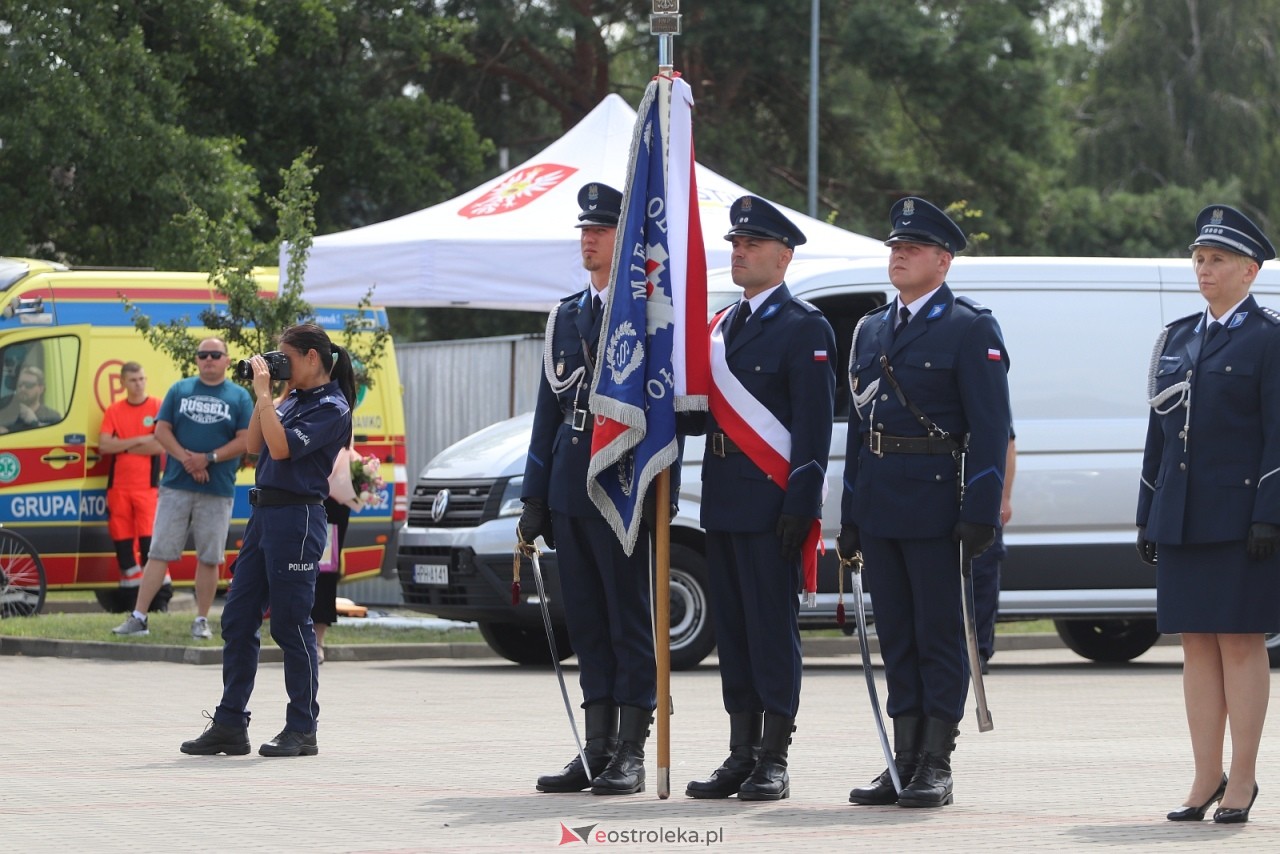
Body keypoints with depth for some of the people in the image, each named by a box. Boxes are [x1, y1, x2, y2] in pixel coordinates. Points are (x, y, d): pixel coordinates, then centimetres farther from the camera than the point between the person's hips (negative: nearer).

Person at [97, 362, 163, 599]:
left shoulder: (158, 407, 1)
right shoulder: (114, 411, 10)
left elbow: (161, 446, -11)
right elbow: (104, 445, -2)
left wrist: (123, 446, -6)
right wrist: (139, 440, -9)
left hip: (147, 486, -4)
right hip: (118, 486, 4)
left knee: (149, 539, -12)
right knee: (122, 539, 4)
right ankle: (131, 595, 10)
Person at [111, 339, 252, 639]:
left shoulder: (240, 397, 5)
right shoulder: (180, 390, 10)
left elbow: (245, 440, -2)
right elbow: (162, 430, 5)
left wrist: (208, 459, -13)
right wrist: (185, 459, -11)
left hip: (218, 490, -1)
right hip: (175, 486, 1)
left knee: (209, 558, 3)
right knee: (159, 552, -1)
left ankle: (202, 620, 11)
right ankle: (138, 617, -2)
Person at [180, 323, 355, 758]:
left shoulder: (331, 409, -10)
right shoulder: (294, 400, 17)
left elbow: (281, 447, -20)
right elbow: (255, 445, 17)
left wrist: (265, 393, -15)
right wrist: (262, 395, 9)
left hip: (296, 518, -9)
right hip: (264, 511, 9)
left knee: (290, 623, -5)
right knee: (237, 619, 7)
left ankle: (302, 730, 3)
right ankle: (229, 725, 11)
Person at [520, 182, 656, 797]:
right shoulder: (566, 315, 17)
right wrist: (535, 497, 13)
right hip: (570, 490, 7)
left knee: (631, 620, -3)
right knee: (587, 623, 9)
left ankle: (631, 753, 1)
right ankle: (597, 750, 14)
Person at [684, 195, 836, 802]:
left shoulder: (804, 329, -6)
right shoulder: (720, 327, 17)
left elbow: (814, 426, -11)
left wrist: (800, 507, -17)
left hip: (771, 502, -8)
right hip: (723, 502, 8)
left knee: (773, 628, -5)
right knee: (732, 629, 9)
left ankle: (774, 762, -2)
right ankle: (741, 756, 14)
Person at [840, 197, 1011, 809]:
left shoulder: (971, 330, -3)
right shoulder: (871, 331, 17)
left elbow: (991, 429, -9)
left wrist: (981, 516, -16)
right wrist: (850, 516, 14)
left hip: (936, 504, -7)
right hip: (880, 506, 7)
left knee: (940, 636, -2)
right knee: (896, 638, 9)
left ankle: (936, 767, 1)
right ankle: (904, 761, 14)